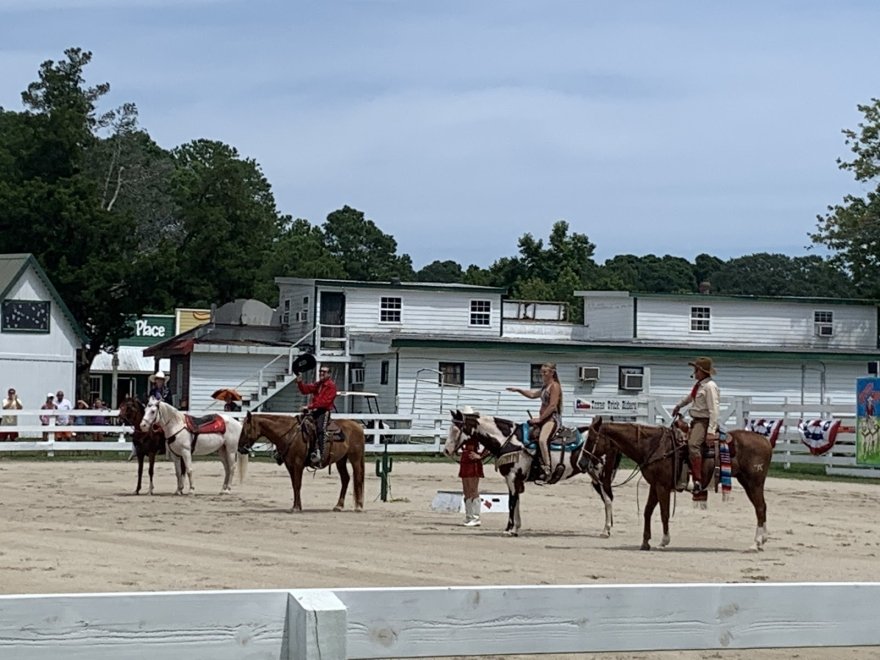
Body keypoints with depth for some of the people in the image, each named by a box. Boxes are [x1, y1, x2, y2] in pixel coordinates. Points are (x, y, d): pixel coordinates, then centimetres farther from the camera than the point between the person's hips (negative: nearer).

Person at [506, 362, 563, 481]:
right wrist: (518, 390, 25)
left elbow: (552, 406, -18)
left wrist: (540, 419, -18)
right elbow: (533, 395, 35)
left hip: (553, 419, -11)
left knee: (542, 439, -34)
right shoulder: (545, 386, 19)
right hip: (543, 419, 11)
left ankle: (547, 470, -38)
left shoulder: (555, 386, -9)